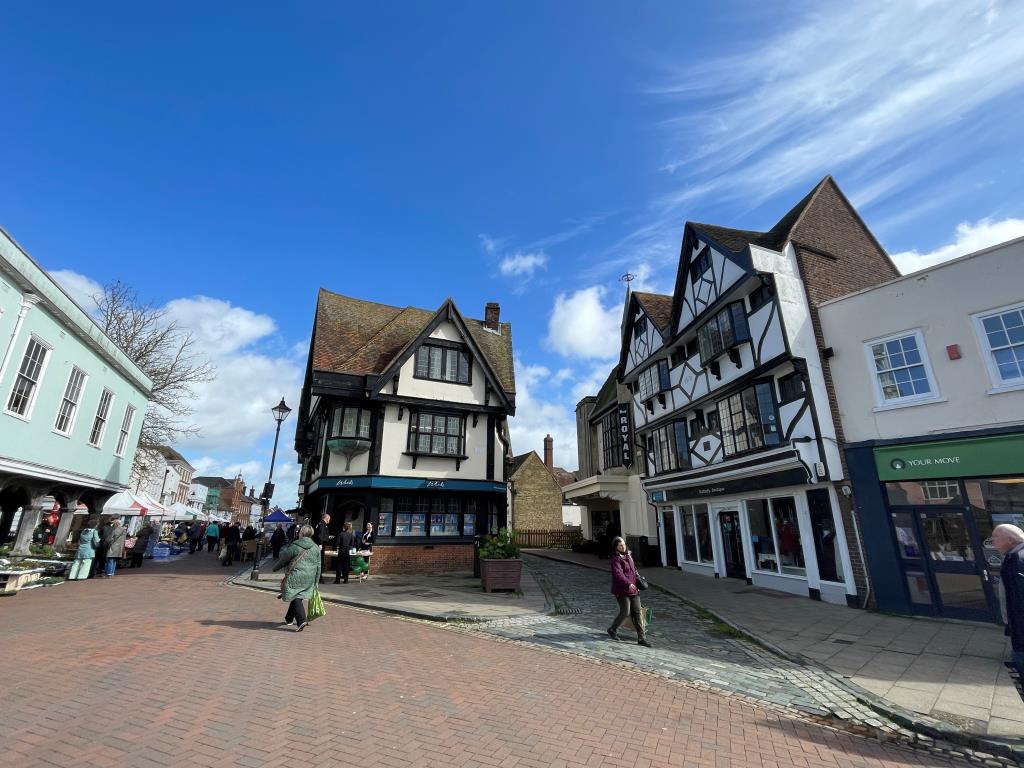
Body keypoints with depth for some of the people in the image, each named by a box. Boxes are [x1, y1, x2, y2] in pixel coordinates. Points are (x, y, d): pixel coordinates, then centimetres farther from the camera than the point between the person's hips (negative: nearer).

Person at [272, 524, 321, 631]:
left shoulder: (295, 546, -10)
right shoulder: (316, 548, 5)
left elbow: (284, 558, 2)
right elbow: (318, 566, 9)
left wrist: (276, 567, 22)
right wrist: (315, 581, 18)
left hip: (295, 576, -5)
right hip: (309, 579, 5)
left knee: (296, 598, 1)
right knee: (297, 597, 20)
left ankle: (301, 620, -14)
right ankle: (289, 618, 36)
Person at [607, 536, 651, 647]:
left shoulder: (628, 555, 13)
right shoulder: (616, 559, -14)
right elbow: (618, 574, -27)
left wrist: (638, 581, 27)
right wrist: (628, 584, -39)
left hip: (633, 589, 8)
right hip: (622, 590, -7)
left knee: (638, 612, 5)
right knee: (625, 612, -5)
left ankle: (641, 637, 12)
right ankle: (612, 630, 18)